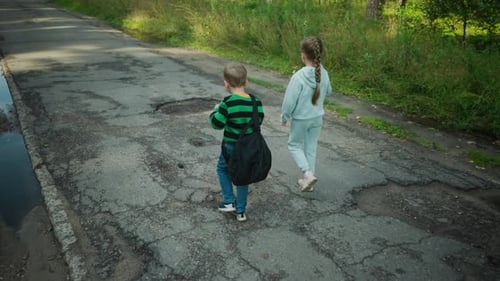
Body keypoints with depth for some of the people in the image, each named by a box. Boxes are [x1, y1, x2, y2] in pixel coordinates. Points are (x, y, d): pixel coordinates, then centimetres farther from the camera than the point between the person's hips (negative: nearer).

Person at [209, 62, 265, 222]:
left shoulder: (228, 103, -22)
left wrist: (215, 111, 0)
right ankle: (241, 210, 26)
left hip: (231, 146, -4)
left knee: (222, 169, 24)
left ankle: (229, 201, 22)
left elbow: (217, 124, -17)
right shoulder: (256, 101, -8)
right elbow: (259, 120, 5)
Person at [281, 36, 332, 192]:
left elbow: (289, 101, -20)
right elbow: (328, 91, 11)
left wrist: (285, 117, -4)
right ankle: (308, 180, 27)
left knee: (294, 145, 16)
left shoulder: (298, 76, -26)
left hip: (300, 119, -5)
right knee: (311, 148, 17)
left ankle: (308, 174, -1)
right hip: (317, 118, 5)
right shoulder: (324, 73, -9)